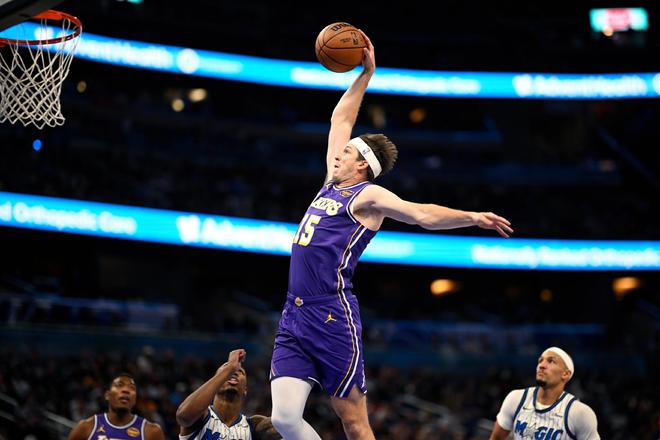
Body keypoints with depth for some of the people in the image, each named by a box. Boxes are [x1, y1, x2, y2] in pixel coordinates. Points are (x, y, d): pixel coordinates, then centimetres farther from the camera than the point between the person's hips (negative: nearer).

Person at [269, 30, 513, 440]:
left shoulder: (369, 196, -2)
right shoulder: (332, 185, 19)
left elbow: (423, 214, -15)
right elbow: (340, 120, 28)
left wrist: (471, 217, -29)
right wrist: (365, 74, 28)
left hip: (332, 318, -7)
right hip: (294, 316, 7)